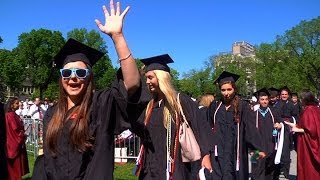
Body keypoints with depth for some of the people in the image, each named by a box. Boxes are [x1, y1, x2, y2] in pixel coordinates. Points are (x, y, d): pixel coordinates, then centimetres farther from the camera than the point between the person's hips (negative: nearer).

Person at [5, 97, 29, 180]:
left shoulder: (14, 115, 11)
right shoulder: (10, 115, -18)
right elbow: (15, 129, -22)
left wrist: (22, 135, 2)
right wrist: (22, 136, -7)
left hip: (17, 141, 9)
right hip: (14, 142, -9)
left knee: (17, 163, 15)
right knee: (16, 164, 0)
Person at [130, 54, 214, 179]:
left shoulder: (181, 101, -8)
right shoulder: (151, 106, 11)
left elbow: (200, 127, -11)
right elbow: (142, 130, 10)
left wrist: (205, 156, -17)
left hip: (175, 167, -6)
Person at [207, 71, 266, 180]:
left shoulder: (242, 106, -4)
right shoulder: (214, 107, 4)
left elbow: (251, 128, -7)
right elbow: (209, 128, 10)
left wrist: (258, 148, -14)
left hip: (236, 152, -2)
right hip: (218, 152, 2)